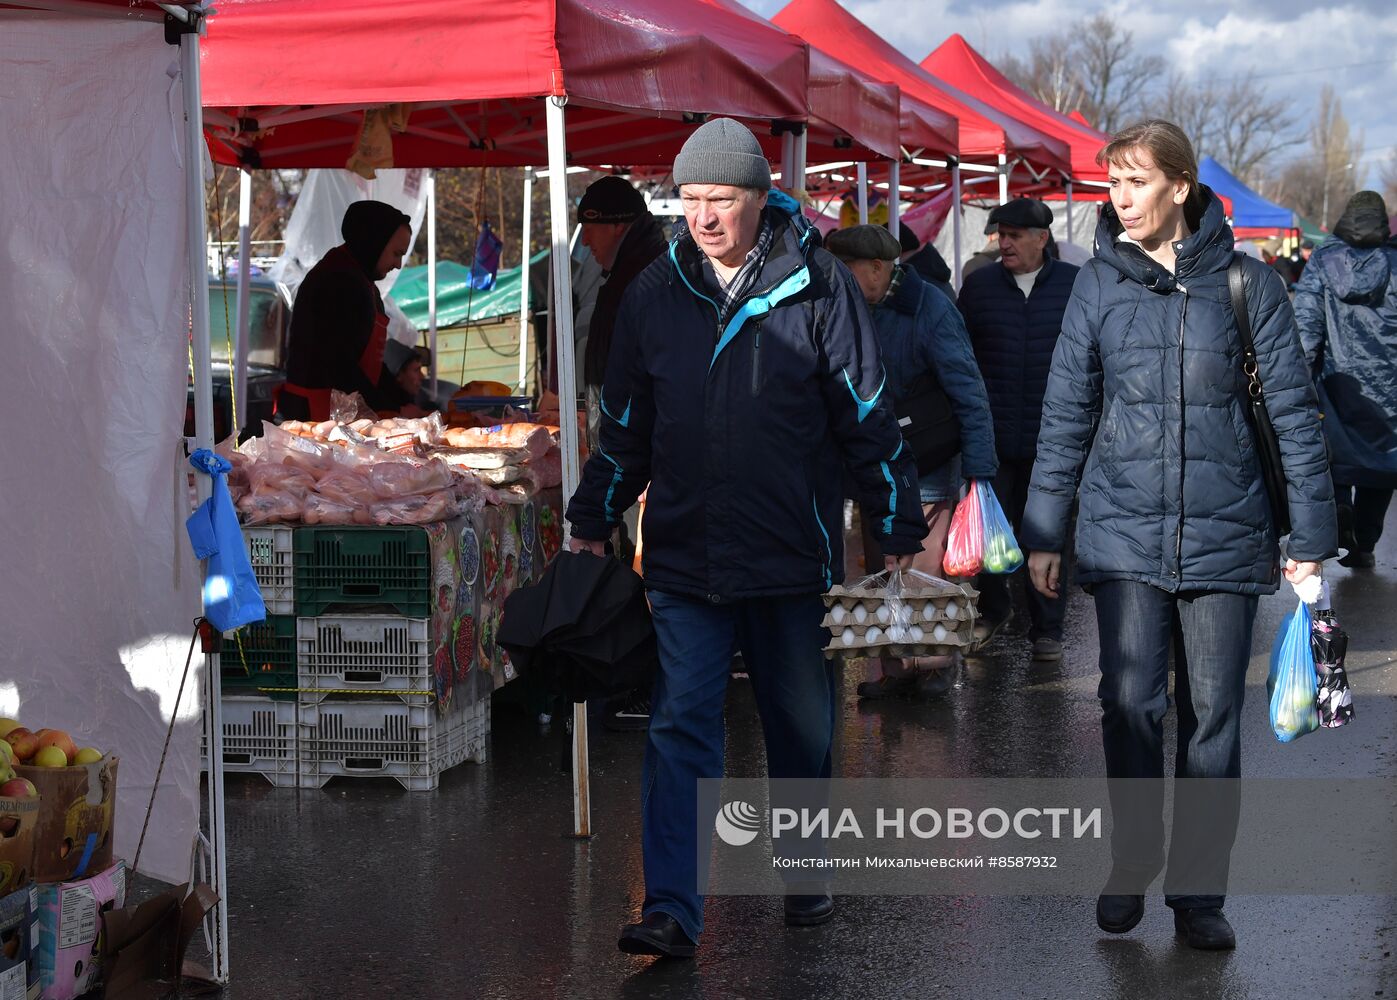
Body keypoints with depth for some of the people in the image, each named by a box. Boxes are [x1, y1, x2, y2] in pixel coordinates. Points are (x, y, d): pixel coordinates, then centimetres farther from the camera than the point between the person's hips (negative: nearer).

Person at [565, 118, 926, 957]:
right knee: (681, 729, -6)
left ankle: (805, 875, 32)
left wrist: (900, 523, 1)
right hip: (685, 558, 1)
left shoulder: (819, 288, -5)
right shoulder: (655, 294, 4)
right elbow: (625, 424, 14)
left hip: (791, 555, -1)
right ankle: (673, 910, -8)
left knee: (803, 727, 13)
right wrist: (593, 522, 15)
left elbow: (869, 416, -1)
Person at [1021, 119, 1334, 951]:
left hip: (1224, 534, -1)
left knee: (1213, 716, 4)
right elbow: (1066, 414, 8)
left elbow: (1295, 413, 1)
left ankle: (1199, 890, 14)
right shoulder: (1102, 283, 3)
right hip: (1125, 531, 1)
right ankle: (1131, 866, 15)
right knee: (1131, 704, -4)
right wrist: (1046, 532, 6)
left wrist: (1311, 537, -1)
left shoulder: (1246, 282, -2)